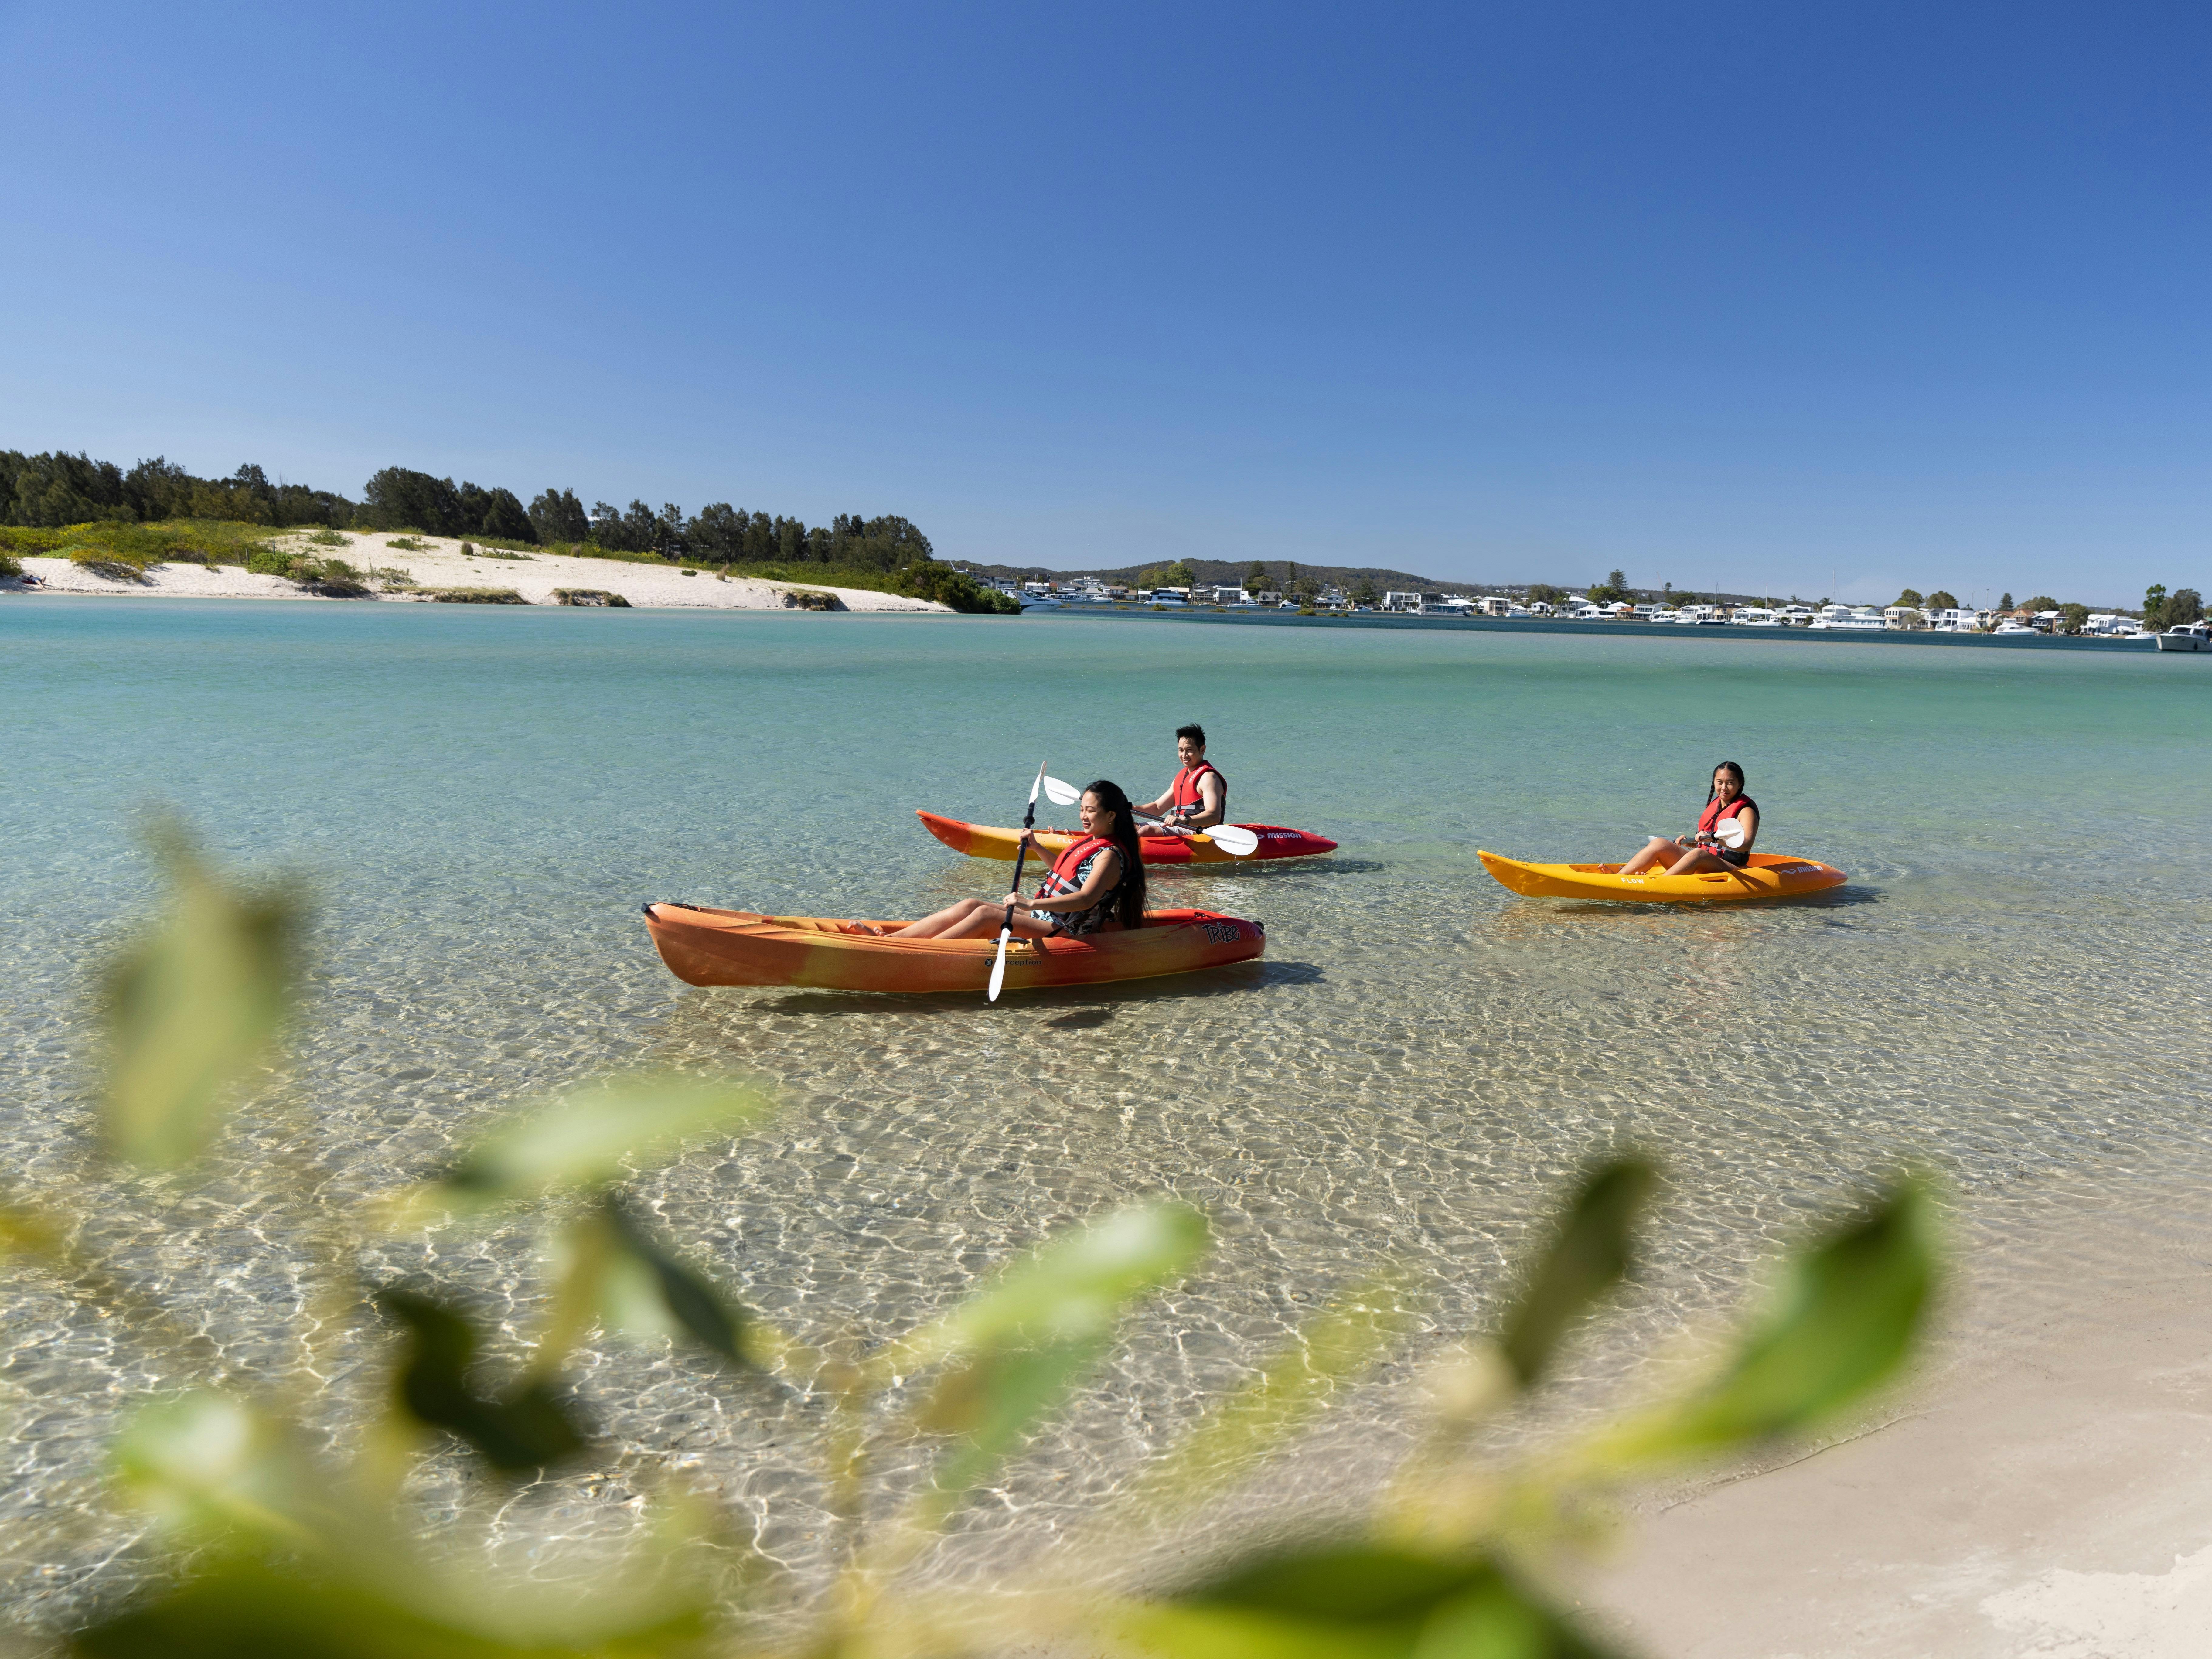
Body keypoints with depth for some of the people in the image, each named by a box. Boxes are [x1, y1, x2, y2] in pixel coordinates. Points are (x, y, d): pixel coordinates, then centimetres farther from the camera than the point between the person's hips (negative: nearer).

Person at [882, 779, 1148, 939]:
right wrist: (1036, 848, 25)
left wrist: (1032, 904, -39)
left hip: (1065, 934, -9)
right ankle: (889, 940, -12)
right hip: (1050, 918, 9)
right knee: (970, 905, -5)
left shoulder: (1110, 856, -16)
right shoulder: (1090, 842, 14)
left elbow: (1086, 899, -32)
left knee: (985, 915, -23)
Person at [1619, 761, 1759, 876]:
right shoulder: (1714, 805, 18)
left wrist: (1714, 837, -36)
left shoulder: (1746, 810, -4)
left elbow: (1746, 844, -23)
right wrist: (1688, 842, 8)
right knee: (1659, 843, -12)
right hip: (1703, 869, 7)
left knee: (1697, 854, -37)